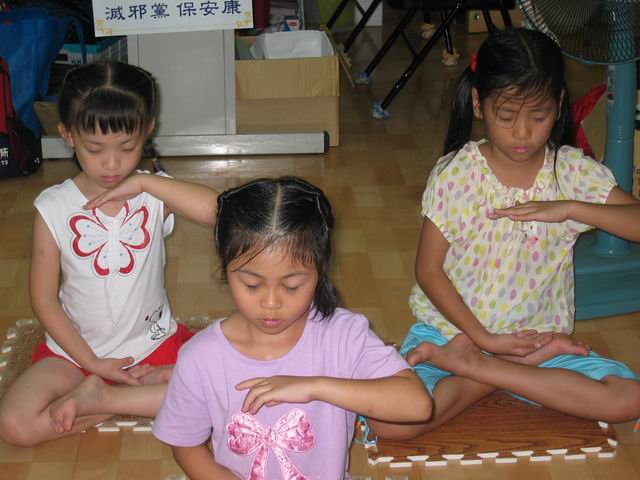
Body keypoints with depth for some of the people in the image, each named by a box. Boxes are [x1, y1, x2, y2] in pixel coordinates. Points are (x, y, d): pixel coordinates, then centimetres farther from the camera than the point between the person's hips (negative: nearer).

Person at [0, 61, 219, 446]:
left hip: (153, 341, 1)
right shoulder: (53, 208, -10)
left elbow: (216, 210, -31)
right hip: (77, 348, 0)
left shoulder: (155, 194, -10)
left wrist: (145, 183, -27)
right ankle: (147, 390, -10)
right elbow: (44, 299, -5)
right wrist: (93, 363, -10)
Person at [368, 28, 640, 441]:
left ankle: (468, 364, -12)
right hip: (453, 326, -2)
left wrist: (570, 208, -26)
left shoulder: (573, 171, -6)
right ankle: (530, 364, -9)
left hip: (538, 332, 2)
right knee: (388, 422, -27)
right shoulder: (455, 175, -11)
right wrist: (484, 338, -14)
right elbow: (429, 270, -7)